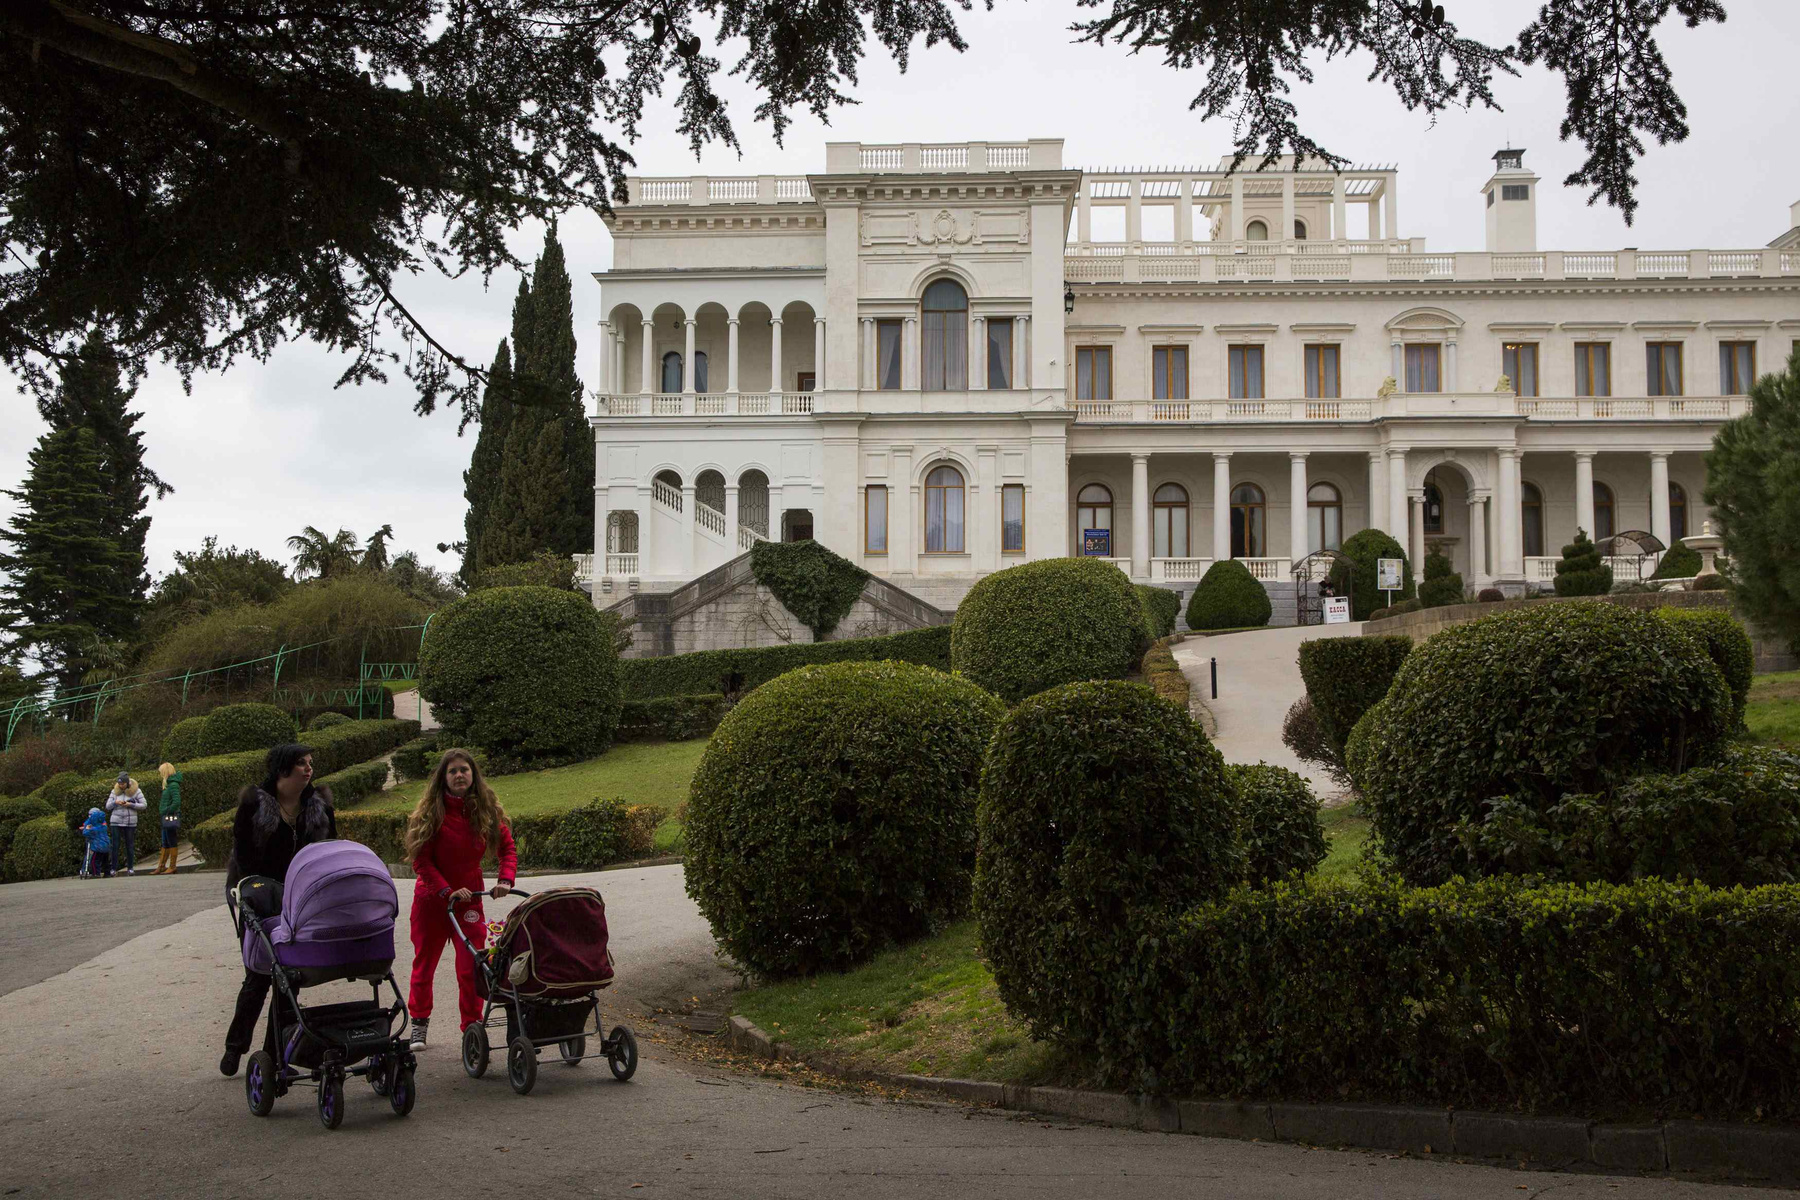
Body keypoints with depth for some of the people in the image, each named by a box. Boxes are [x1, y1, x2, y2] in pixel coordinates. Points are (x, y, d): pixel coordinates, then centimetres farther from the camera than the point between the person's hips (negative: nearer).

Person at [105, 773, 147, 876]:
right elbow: (108, 807, 7)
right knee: (115, 845, -3)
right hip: (116, 821, 1)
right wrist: (115, 802, -14)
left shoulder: (136, 791, -2)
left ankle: (130, 868, 11)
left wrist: (131, 805, -16)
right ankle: (114, 868, 0)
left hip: (130, 822, -1)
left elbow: (144, 805, -3)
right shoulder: (115, 791, 5)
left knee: (130, 845, 2)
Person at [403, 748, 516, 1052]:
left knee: (471, 965, -6)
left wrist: (505, 879, -14)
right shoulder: (430, 811, -11)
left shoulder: (487, 810, -3)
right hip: (431, 899, -1)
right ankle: (419, 1022, 29)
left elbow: (507, 847, 3)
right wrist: (447, 891, -22)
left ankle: (472, 1027, 5)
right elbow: (421, 859, -12)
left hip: (469, 896, 1)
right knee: (425, 961, 12)